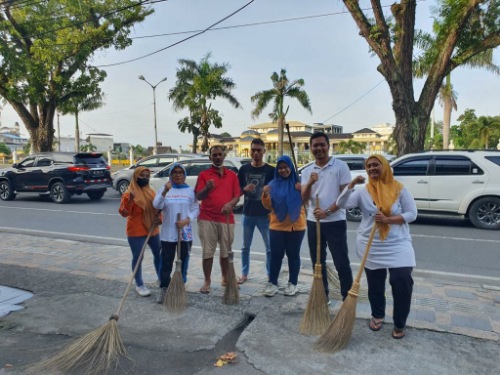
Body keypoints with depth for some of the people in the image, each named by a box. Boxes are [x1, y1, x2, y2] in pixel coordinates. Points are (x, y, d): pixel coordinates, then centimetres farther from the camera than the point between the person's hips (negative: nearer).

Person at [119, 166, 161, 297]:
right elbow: (124, 213, -19)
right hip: (136, 232, -6)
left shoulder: (151, 192, 7)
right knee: (138, 258, 2)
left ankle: (161, 279, 32)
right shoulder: (129, 194, -12)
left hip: (152, 230, 7)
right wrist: (129, 201, -35)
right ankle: (139, 285, 17)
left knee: (159, 255, 15)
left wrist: (159, 218, -4)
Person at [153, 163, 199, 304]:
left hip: (185, 233, 1)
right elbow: (156, 205, -12)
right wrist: (165, 191, -27)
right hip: (168, 233, 0)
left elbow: (195, 209, 1)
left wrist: (187, 220, -16)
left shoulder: (190, 191, 3)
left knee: (183, 262, 9)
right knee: (166, 263, 3)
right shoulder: (164, 189, 3)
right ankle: (164, 289, 17)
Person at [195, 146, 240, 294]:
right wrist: (207, 188, -23)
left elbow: (237, 196, 6)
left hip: (226, 219, 2)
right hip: (207, 219, -2)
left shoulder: (232, 175, 11)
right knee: (207, 252, 1)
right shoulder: (204, 174, 4)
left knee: (226, 251, 8)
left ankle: (225, 279, 25)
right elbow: (198, 196, -3)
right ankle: (207, 281, 12)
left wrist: (229, 204, -15)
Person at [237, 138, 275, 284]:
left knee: (270, 247, 5)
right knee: (245, 247, 12)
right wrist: (245, 189, -15)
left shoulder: (270, 170, -3)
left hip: (265, 214, -2)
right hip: (247, 214, 2)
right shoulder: (244, 169, 4)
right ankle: (244, 274, 26)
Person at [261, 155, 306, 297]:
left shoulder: (299, 182, 0)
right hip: (277, 226, 1)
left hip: (296, 225, 0)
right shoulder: (273, 184, 2)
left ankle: (292, 283, 19)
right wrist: (265, 195, -17)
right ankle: (272, 283, 12)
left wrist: (302, 190, -17)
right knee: (276, 255, 5)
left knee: (293, 255, 9)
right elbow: (268, 206, 1)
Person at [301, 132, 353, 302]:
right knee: (317, 262, 13)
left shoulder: (340, 166, -4)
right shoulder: (307, 171, 7)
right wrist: (310, 183, -19)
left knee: (341, 263, 0)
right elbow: (304, 198, 0)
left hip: (335, 221, -4)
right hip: (313, 222, 4)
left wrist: (327, 212, -16)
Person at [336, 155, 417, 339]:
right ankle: (377, 315, 36)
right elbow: (341, 203, -11)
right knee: (375, 284, 11)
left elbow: (412, 214, -4)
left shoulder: (399, 189, -1)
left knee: (403, 281, -13)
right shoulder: (363, 192, 0)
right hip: (371, 246, 1)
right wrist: (351, 184, -21)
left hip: (398, 244, -1)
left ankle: (400, 323, 8)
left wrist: (388, 219, -17)